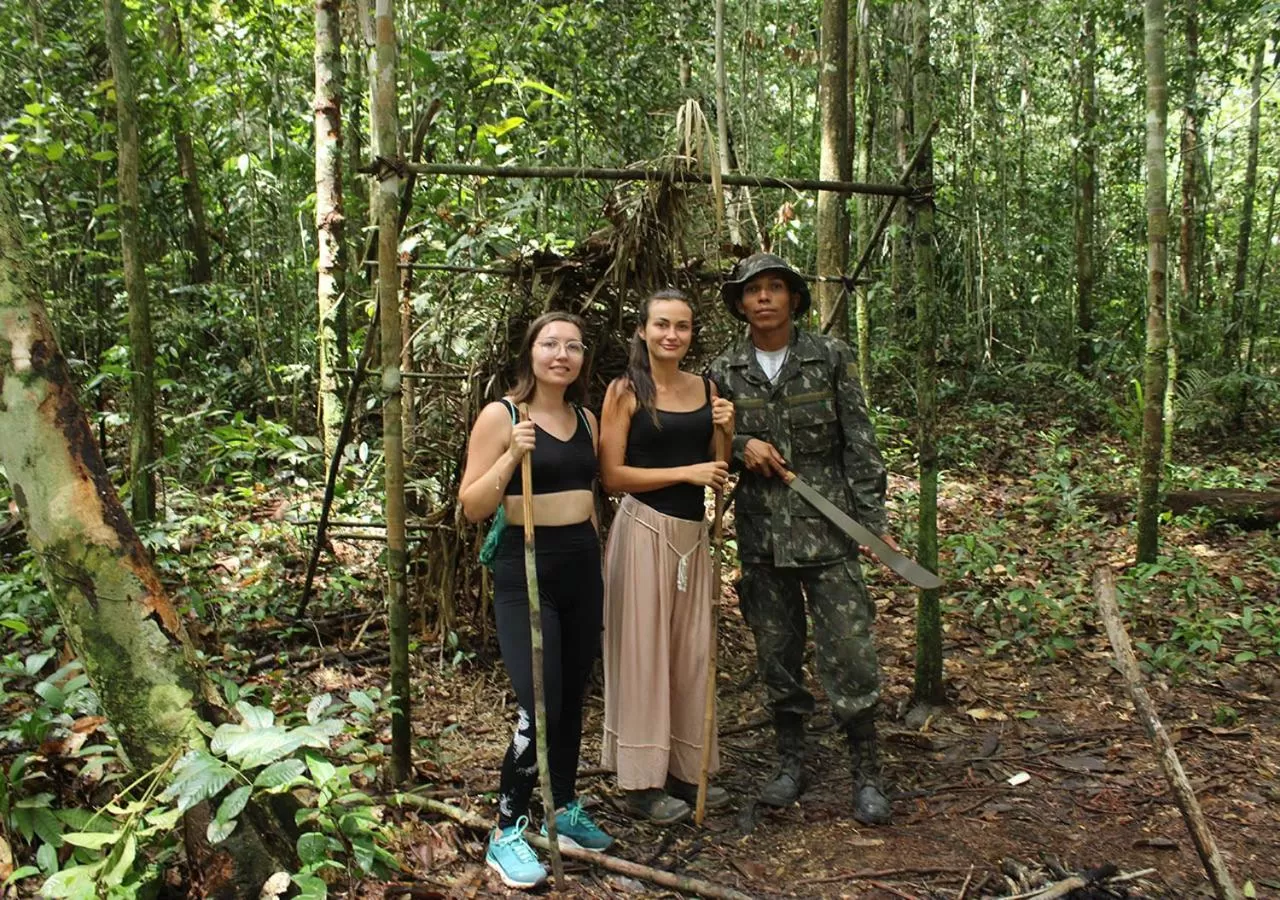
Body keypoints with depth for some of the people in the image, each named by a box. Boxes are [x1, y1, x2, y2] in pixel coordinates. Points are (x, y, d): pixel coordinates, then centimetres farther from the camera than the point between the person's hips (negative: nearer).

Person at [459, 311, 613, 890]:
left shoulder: (586, 420, 10)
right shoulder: (501, 415, -7)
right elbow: (471, 507, -11)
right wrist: (512, 457, -24)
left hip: (583, 569, 6)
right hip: (526, 571, -6)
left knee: (572, 700, 13)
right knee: (539, 707, -11)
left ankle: (564, 812, 29)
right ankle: (506, 834, 5)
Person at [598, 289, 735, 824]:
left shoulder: (705, 389, 10)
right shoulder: (626, 391, -5)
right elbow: (612, 476, -11)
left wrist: (727, 434, -3)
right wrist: (686, 472, -16)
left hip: (693, 532, 6)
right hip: (644, 529, -5)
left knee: (691, 651, 11)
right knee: (642, 651, 1)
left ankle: (684, 770, 24)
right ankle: (641, 783, 12)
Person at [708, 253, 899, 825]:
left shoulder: (829, 358, 0)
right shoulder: (725, 371, 4)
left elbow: (859, 442, 0)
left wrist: (874, 520, -6)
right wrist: (741, 446, -10)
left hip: (827, 527, -2)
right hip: (761, 532, 2)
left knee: (849, 652, -2)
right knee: (775, 653, 11)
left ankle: (866, 775, 13)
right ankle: (790, 762, 28)